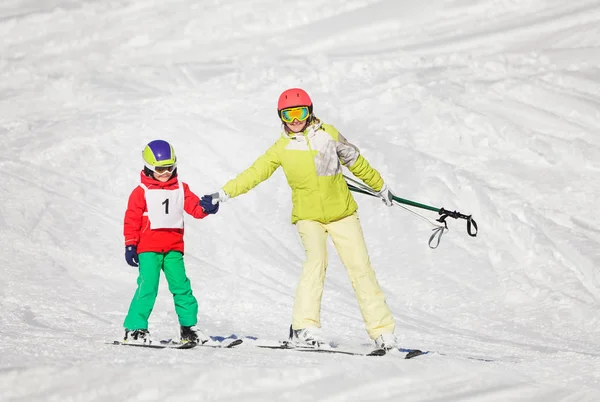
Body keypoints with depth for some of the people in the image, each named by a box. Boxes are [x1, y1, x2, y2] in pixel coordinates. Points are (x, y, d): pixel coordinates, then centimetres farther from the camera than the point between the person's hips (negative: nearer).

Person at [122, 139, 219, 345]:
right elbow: (132, 220, -3)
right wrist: (130, 245, -9)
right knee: (148, 286, -11)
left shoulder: (180, 189, 12)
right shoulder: (141, 192, -1)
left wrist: (205, 207, -19)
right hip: (148, 247, -4)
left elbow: (194, 207, 4)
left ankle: (188, 327, 15)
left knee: (181, 286, 6)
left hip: (174, 247, 4)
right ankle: (135, 328, -7)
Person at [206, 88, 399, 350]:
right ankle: (305, 328, -29)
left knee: (360, 266, -3)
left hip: (341, 212, 1)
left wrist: (380, 186, 24)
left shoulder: (328, 134, 2)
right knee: (316, 259, -25)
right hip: (308, 215, -1)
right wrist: (225, 193, -9)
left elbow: (355, 161, 14)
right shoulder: (282, 148, 1)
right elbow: (255, 173, 0)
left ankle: (382, 330, 3)